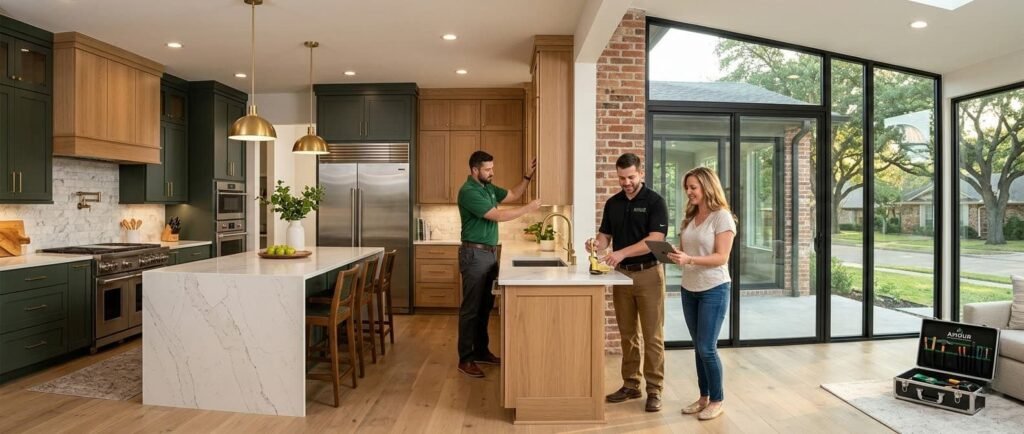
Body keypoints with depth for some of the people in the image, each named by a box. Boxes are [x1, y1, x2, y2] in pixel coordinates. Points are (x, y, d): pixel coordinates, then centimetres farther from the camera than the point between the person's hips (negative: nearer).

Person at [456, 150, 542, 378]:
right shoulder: (468, 192, -17)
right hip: (475, 254, -9)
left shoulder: (488, 187, 12)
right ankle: (465, 359, 4)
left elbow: (513, 195, 23)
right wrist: (528, 208, -14)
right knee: (471, 308, -4)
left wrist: (528, 176, 9)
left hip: (490, 253, 9)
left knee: (485, 306, 15)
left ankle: (481, 351, 26)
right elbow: (497, 216, -21)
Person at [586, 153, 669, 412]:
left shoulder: (654, 202, -9)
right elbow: (606, 236, 8)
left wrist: (622, 253, -29)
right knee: (628, 334, 12)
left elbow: (654, 240, -18)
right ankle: (631, 385, 22)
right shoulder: (612, 203, 8)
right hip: (622, 274, 5)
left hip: (649, 273, -5)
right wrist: (597, 243, -16)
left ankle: (654, 390, 11)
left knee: (653, 336, 1)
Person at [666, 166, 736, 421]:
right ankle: (704, 397, 24)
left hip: (714, 290, -6)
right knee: (698, 347, 12)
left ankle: (717, 400, 15)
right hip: (689, 290, 6)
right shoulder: (690, 217, 11)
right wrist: (674, 256, -7)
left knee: (707, 348, -3)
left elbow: (721, 258, -16)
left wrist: (689, 260, -28)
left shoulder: (722, 217, -10)